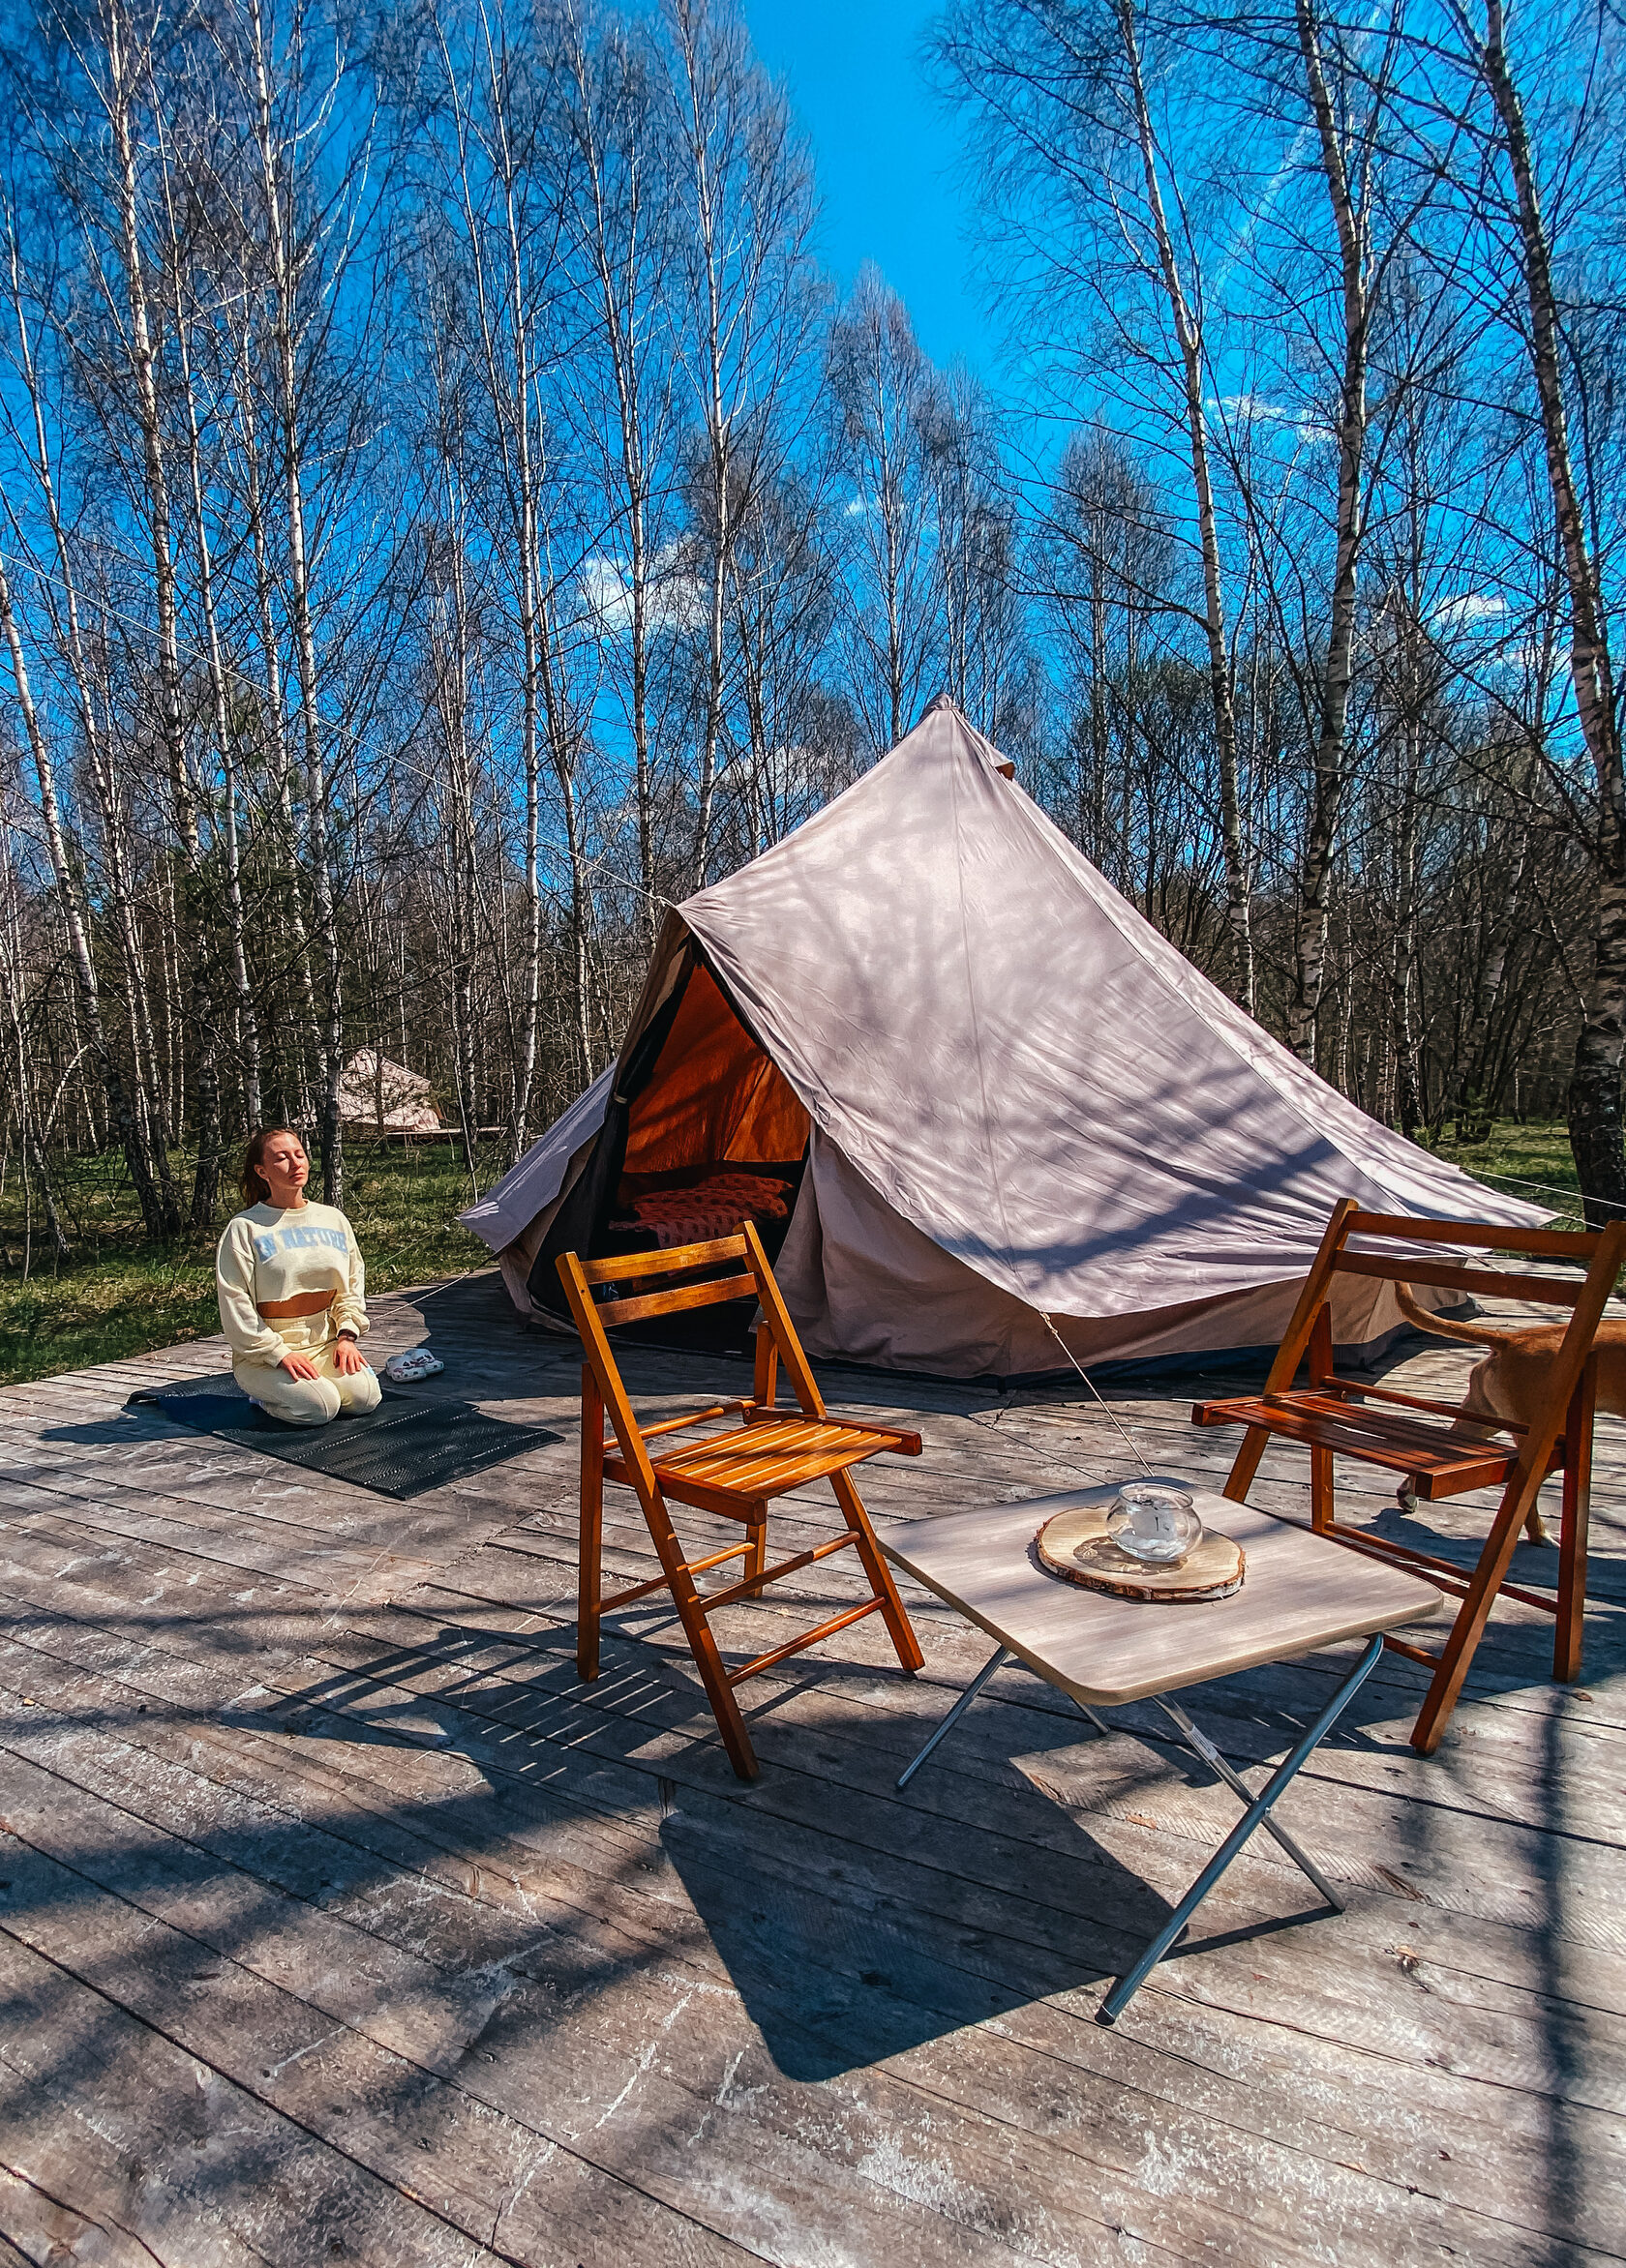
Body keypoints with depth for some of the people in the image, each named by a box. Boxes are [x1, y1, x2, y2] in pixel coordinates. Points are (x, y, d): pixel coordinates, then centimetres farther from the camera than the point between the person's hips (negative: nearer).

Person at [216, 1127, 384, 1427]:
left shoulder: (333, 1219, 8)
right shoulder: (245, 1228, -7)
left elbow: (353, 1286, 13)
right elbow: (236, 1307, -10)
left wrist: (347, 1335, -2)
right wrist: (279, 1354, -16)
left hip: (325, 1345, 4)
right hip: (264, 1356, -4)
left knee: (365, 1396, -20)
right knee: (319, 1407, -25)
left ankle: (307, 1383, 9)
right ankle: (263, 1393, 6)